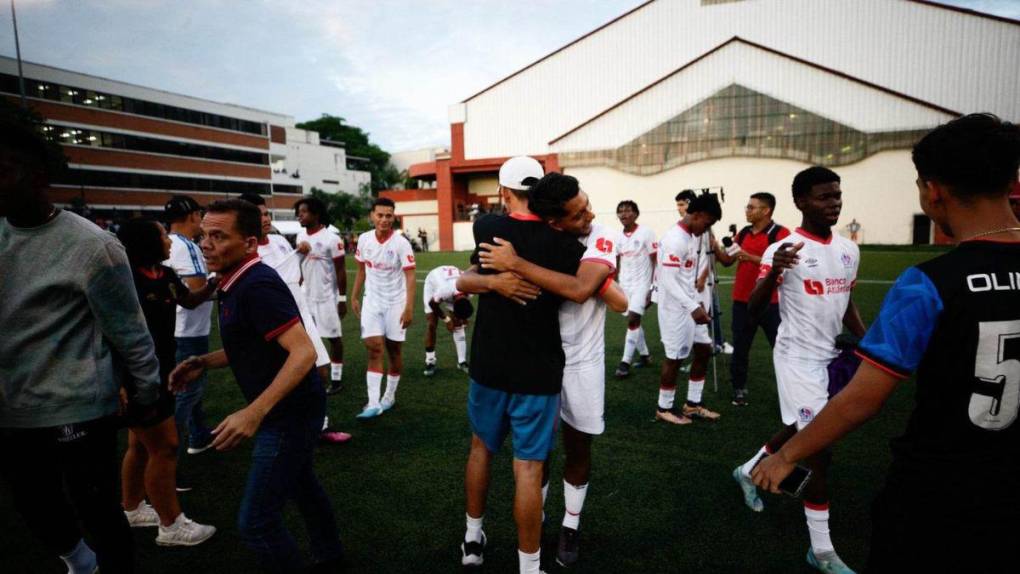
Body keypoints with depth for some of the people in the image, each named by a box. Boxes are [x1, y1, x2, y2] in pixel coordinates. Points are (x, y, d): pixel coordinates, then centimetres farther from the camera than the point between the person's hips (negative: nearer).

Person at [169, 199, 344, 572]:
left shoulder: (257, 286, -25)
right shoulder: (237, 283, 6)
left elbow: (303, 352, -32)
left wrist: (254, 412, -37)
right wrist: (204, 362, 4)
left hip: (290, 413, -11)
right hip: (291, 409, 11)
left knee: (255, 522, -1)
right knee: (301, 485, 28)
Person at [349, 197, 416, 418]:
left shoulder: (401, 243, -14)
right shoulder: (364, 239, -1)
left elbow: (410, 277, -15)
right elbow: (361, 270, 12)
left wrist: (409, 308, -21)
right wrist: (354, 297, 10)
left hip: (395, 303, -3)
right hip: (372, 301, 3)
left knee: (394, 350, 8)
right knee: (374, 349, -5)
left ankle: (390, 396, 24)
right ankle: (373, 403, -4)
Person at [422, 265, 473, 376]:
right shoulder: (444, 291, -46)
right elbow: (432, 304, -21)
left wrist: (463, 318, -7)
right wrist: (446, 319, -15)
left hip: (452, 284, 3)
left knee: (459, 323, -4)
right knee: (431, 324, -9)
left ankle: (462, 361, 2)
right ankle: (430, 362, 1)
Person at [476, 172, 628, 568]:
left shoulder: (601, 239, -16)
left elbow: (580, 289, -34)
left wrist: (515, 265, -34)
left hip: (582, 362, -1)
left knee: (578, 447, 13)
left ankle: (570, 527, 34)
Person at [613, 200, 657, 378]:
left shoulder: (646, 233, -9)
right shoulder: (618, 237, 7)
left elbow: (656, 262, -9)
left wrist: (653, 287, -13)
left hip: (642, 283, -6)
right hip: (625, 284, 6)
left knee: (633, 319, -14)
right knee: (633, 320, 12)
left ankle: (625, 363, -10)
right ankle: (645, 354, 29)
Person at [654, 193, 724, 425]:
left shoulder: (692, 237, 11)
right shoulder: (675, 239, -20)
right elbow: (669, 281, -25)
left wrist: (698, 302, 13)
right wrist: (693, 307, -28)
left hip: (690, 305, 10)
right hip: (675, 308, -10)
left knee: (704, 350, 14)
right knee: (674, 358, 0)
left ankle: (692, 404, 26)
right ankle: (664, 409, 17)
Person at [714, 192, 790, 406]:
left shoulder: (780, 233, -8)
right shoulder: (743, 233, 10)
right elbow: (727, 261, 11)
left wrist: (751, 257, -24)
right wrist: (715, 247, -5)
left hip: (770, 302, -5)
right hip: (742, 301, 5)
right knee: (740, 347, 10)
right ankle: (739, 389, 21)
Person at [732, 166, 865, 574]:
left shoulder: (849, 250, 6)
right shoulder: (783, 250, -16)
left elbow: (847, 306, 17)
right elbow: (753, 309, -23)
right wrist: (774, 271, -39)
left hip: (830, 356, 8)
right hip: (798, 358, -7)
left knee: (800, 432, 22)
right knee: (819, 451, -4)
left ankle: (748, 472, 47)